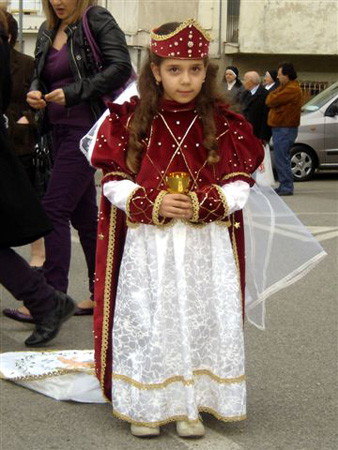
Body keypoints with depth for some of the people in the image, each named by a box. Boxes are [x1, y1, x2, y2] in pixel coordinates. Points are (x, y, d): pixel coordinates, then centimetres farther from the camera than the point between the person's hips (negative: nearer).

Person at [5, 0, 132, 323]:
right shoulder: (47, 31, 15)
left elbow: (121, 68, -16)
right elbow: (40, 75, 23)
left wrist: (74, 92, -20)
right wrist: (35, 92, -1)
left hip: (87, 129, -8)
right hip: (60, 130, 8)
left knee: (54, 209, -12)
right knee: (83, 213, 12)